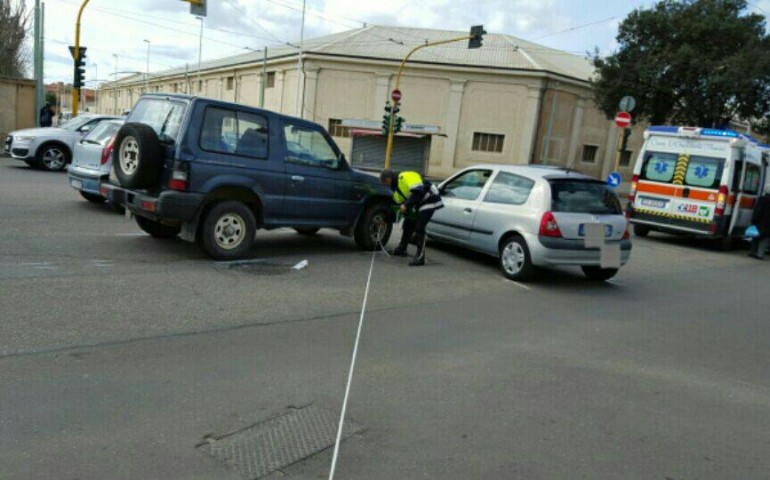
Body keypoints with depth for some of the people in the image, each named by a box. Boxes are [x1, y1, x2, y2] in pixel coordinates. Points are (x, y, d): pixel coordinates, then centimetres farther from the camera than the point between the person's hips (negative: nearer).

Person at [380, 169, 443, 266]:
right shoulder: (396, 186, 11)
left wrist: (406, 205, -29)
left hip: (428, 201, -10)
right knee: (408, 225, 17)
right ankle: (401, 249, 36)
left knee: (419, 229, -18)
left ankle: (420, 257, -18)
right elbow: (398, 203, 18)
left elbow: (418, 192, -31)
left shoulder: (406, 177, -20)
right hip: (417, 206, 10)